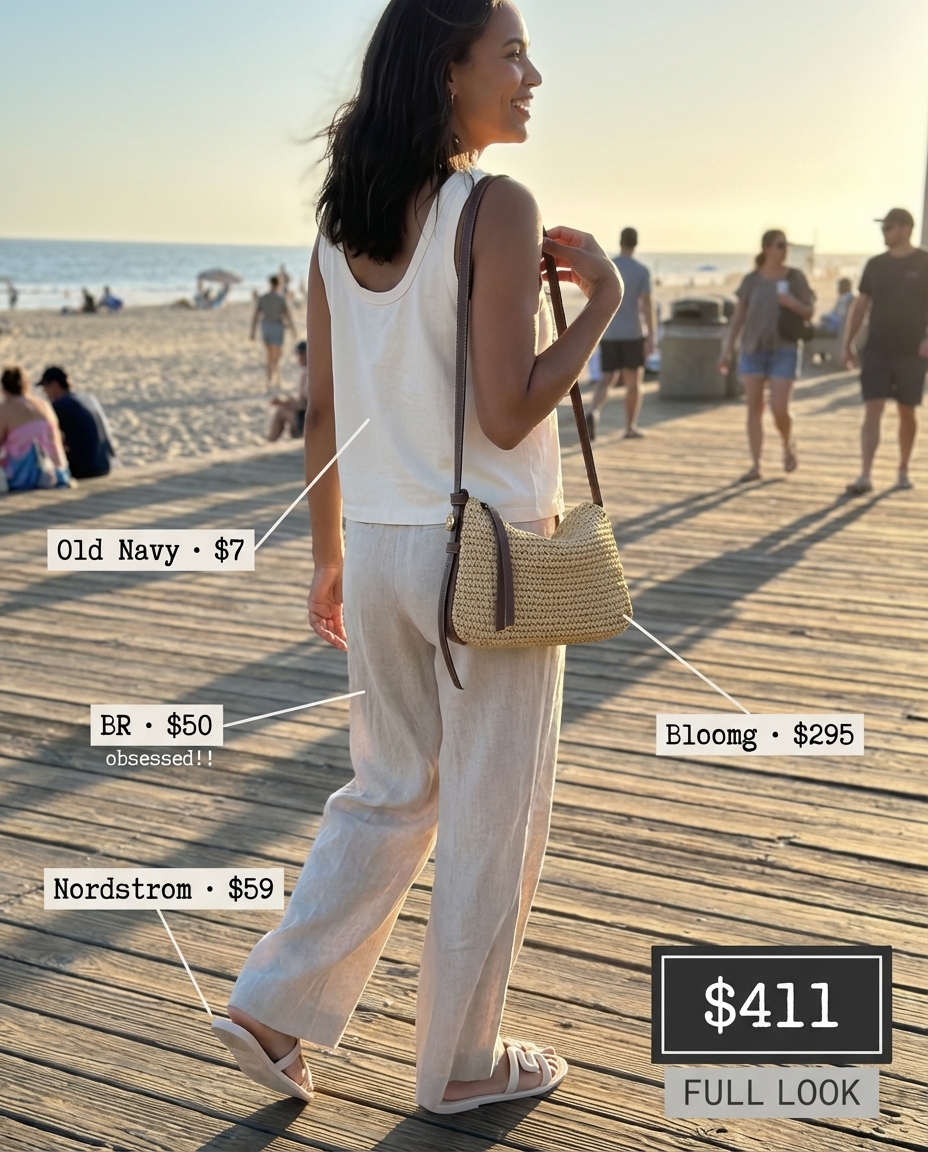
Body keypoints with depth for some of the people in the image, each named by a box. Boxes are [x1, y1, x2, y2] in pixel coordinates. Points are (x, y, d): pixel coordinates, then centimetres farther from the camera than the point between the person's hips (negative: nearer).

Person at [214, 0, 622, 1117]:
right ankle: (460, 1063, 24)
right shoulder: (498, 210, -14)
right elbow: (506, 416, -19)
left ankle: (270, 1007, 22)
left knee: (391, 794, 22)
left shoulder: (340, 223, 6)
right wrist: (602, 297, -7)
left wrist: (329, 554, 17)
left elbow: (323, 413, 8)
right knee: (490, 819, 10)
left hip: (380, 547, 7)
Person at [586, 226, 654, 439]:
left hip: (608, 334, 2)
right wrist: (651, 337, -11)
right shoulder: (642, 271, -6)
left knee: (606, 379, 3)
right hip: (633, 334, -2)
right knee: (633, 380, 11)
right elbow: (647, 305, -12)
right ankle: (631, 426, 16)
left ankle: (593, 411, -26)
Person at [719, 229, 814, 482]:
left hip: (783, 351, -2)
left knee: (779, 409, -9)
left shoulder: (795, 277, 0)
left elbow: (810, 312, 1)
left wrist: (792, 303, -19)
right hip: (753, 350, 2)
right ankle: (755, 465, 2)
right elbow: (738, 317, 6)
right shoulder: (752, 280, 3)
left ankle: (788, 445, 22)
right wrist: (726, 350, 1)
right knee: (754, 408, -2)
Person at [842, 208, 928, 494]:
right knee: (872, 412, -8)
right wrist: (847, 344, 7)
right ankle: (865, 476, -13)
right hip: (877, 349, 2)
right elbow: (861, 305, 11)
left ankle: (903, 471, 25)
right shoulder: (875, 265, 7)